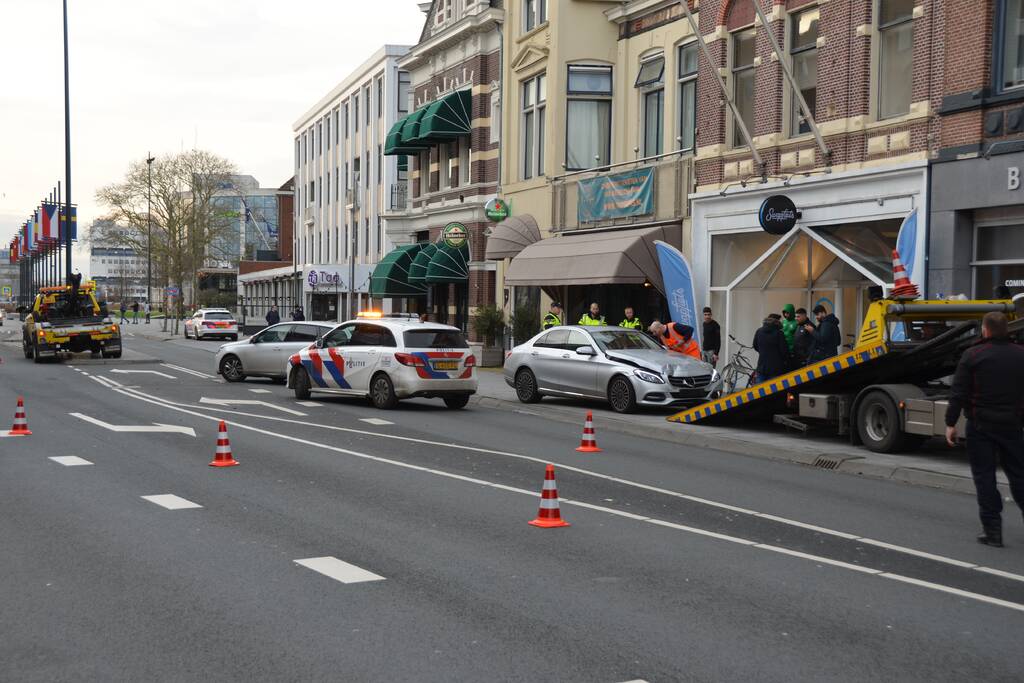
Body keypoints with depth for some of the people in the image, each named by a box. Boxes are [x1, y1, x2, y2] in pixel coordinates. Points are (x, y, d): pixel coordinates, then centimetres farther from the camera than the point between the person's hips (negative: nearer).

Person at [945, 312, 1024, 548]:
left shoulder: (972, 355, -7)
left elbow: (959, 393, -10)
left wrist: (950, 423, -6)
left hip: (980, 426, -4)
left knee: (984, 476, 2)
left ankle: (992, 530, 1)